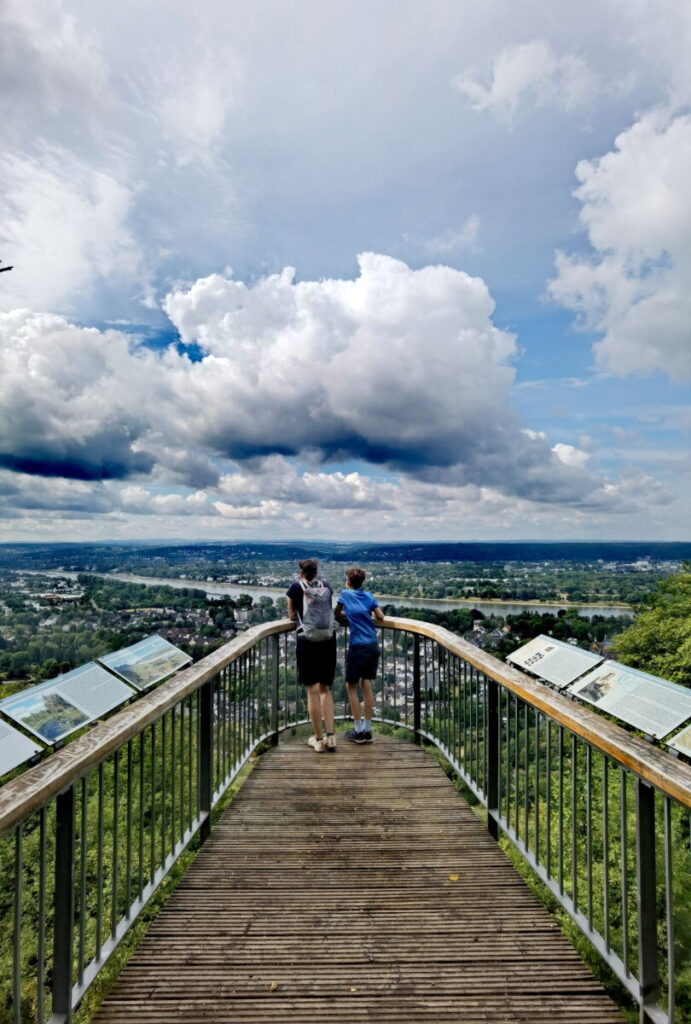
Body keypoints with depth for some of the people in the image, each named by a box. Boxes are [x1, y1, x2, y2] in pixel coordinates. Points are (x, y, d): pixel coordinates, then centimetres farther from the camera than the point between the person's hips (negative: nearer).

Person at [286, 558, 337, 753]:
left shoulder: (296, 587, 4)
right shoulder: (326, 586, 12)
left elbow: (292, 616, 13)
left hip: (307, 641, -3)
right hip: (329, 640, 3)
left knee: (313, 690, 4)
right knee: (325, 689, 14)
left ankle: (318, 739, 9)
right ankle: (330, 736, 9)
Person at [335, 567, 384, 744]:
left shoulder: (345, 594, -2)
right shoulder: (369, 596, 7)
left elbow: (337, 614, 9)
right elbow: (381, 617, 6)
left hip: (357, 646, -4)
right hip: (373, 645, 5)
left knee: (351, 686, 7)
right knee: (367, 685, 10)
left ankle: (358, 731, 9)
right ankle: (367, 730, 15)